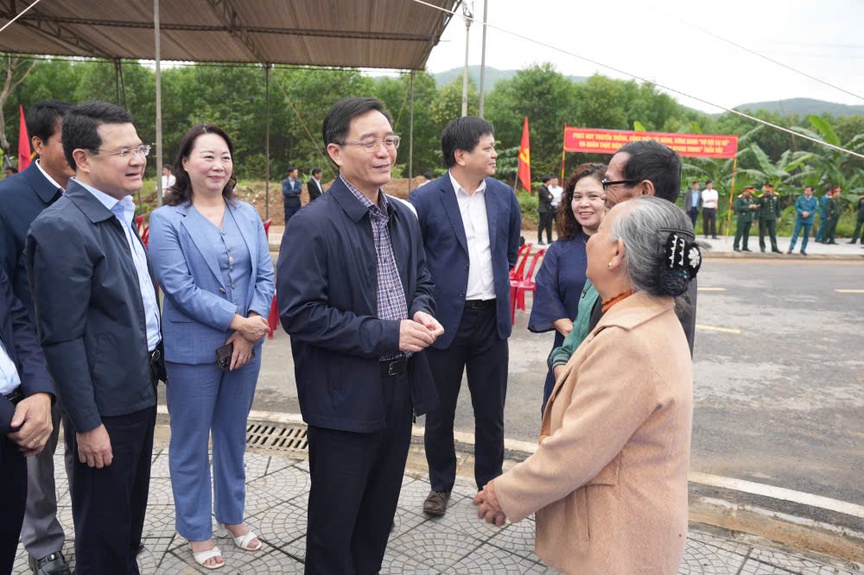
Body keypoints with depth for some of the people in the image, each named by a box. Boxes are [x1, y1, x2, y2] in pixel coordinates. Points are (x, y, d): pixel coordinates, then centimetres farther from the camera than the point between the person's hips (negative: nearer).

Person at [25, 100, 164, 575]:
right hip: (105, 406, -8)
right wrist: (87, 424, -19)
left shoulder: (121, 214, 9)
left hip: (141, 390, 8)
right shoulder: (60, 227, -20)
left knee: (130, 518, 24)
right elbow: (63, 338, -21)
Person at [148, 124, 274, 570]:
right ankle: (195, 531, 29)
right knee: (191, 443, 10)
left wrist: (251, 329, -12)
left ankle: (232, 514, 37)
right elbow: (179, 286, -15)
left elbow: (265, 275, 2)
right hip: (193, 350, -4)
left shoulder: (248, 215, 6)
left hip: (245, 346, 4)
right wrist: (236, 321, -19)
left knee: (233, 436, 18)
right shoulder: (167, 220, -6)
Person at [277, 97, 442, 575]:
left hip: (400, 391, 7)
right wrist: (386, 335, -21)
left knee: (379, 514, 22)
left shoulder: (403, 218, 6)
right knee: (335, 521, 12)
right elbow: (299, 313, -20)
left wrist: (421, 313, -6)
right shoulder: (312, 225, -16)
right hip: (345, 398, -6)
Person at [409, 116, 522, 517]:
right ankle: (440, 485, 33)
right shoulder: (425, 199, -10)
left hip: (491, 318, 3)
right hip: (445, 318, -3)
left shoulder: (504, 195, 3)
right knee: (439, 411, 13)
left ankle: (490, 484, 33)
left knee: (491, 412, 13)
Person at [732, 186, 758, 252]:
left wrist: (755, 207, -4)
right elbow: (738, 207, -18)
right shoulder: (739, 198, -7)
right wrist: (748, 207, -20)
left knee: (746, 233, 8)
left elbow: (753, 209, 20)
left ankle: (744, 247, 13)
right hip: (741, 219, -7)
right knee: (739, 233, -7)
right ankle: (735, 246, -3)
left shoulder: (750, 198, 14)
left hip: (749, 219, 7)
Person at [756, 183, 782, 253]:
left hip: (772, 218, 3)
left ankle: (774, 248, 9)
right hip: (763, 218, -3)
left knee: (773, 233, 4)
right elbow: (758, 208, -7)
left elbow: (778, 207, 14)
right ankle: (762, 247, 19)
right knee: (762, 234, 6)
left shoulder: (775, 197, 4)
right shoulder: (761, 197, -8)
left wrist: (779, 216, 12)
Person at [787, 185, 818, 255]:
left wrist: (808, 213, -19)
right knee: (795, 234, -4)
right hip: (799, 220, -1)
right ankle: (791, 248, -4)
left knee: (806, 235, 6)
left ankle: (803, 249, 14)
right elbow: (796, 207, -2)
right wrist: (802, 212, -18)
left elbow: (815, 209, -3)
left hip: (809, 220, 1)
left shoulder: (815, 200, 1)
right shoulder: (800, 198, 1)